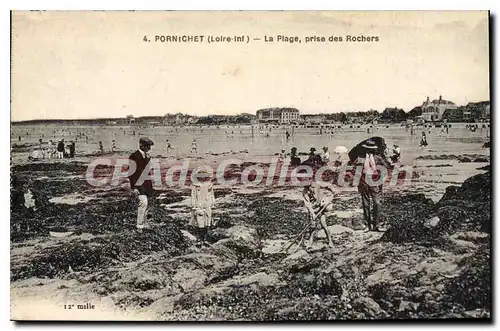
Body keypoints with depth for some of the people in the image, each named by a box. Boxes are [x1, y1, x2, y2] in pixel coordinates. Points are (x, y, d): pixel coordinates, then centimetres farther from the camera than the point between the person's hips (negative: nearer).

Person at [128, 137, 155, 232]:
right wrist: (133, 187, -15)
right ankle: (139, 225, -12)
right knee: (143, 202, -19)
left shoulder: (147, 156, 14)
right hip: (138, 185, -7)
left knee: (145, 205, 11)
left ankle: (144, 224, 23)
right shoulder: (134, 156, -8)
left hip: (147, 185, 7)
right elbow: (130, 173, -10)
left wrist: (151, 187, 20)